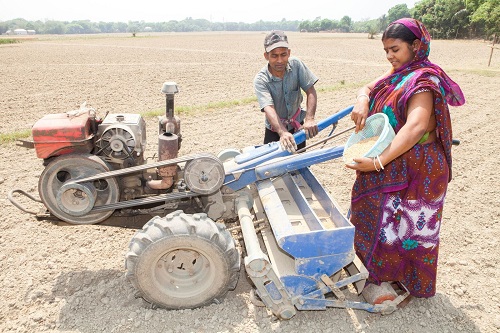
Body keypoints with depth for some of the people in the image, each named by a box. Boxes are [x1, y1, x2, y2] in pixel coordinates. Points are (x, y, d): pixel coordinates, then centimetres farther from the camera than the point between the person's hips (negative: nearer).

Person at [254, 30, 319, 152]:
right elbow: (269, 108, -36)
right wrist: (283, 133, -52)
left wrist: (310, 119, -32)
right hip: (274, 130, -2)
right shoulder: (260, 80, -23)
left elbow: (310, 91, -16)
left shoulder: (296, 64, -15)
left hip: (298, 125, 3)